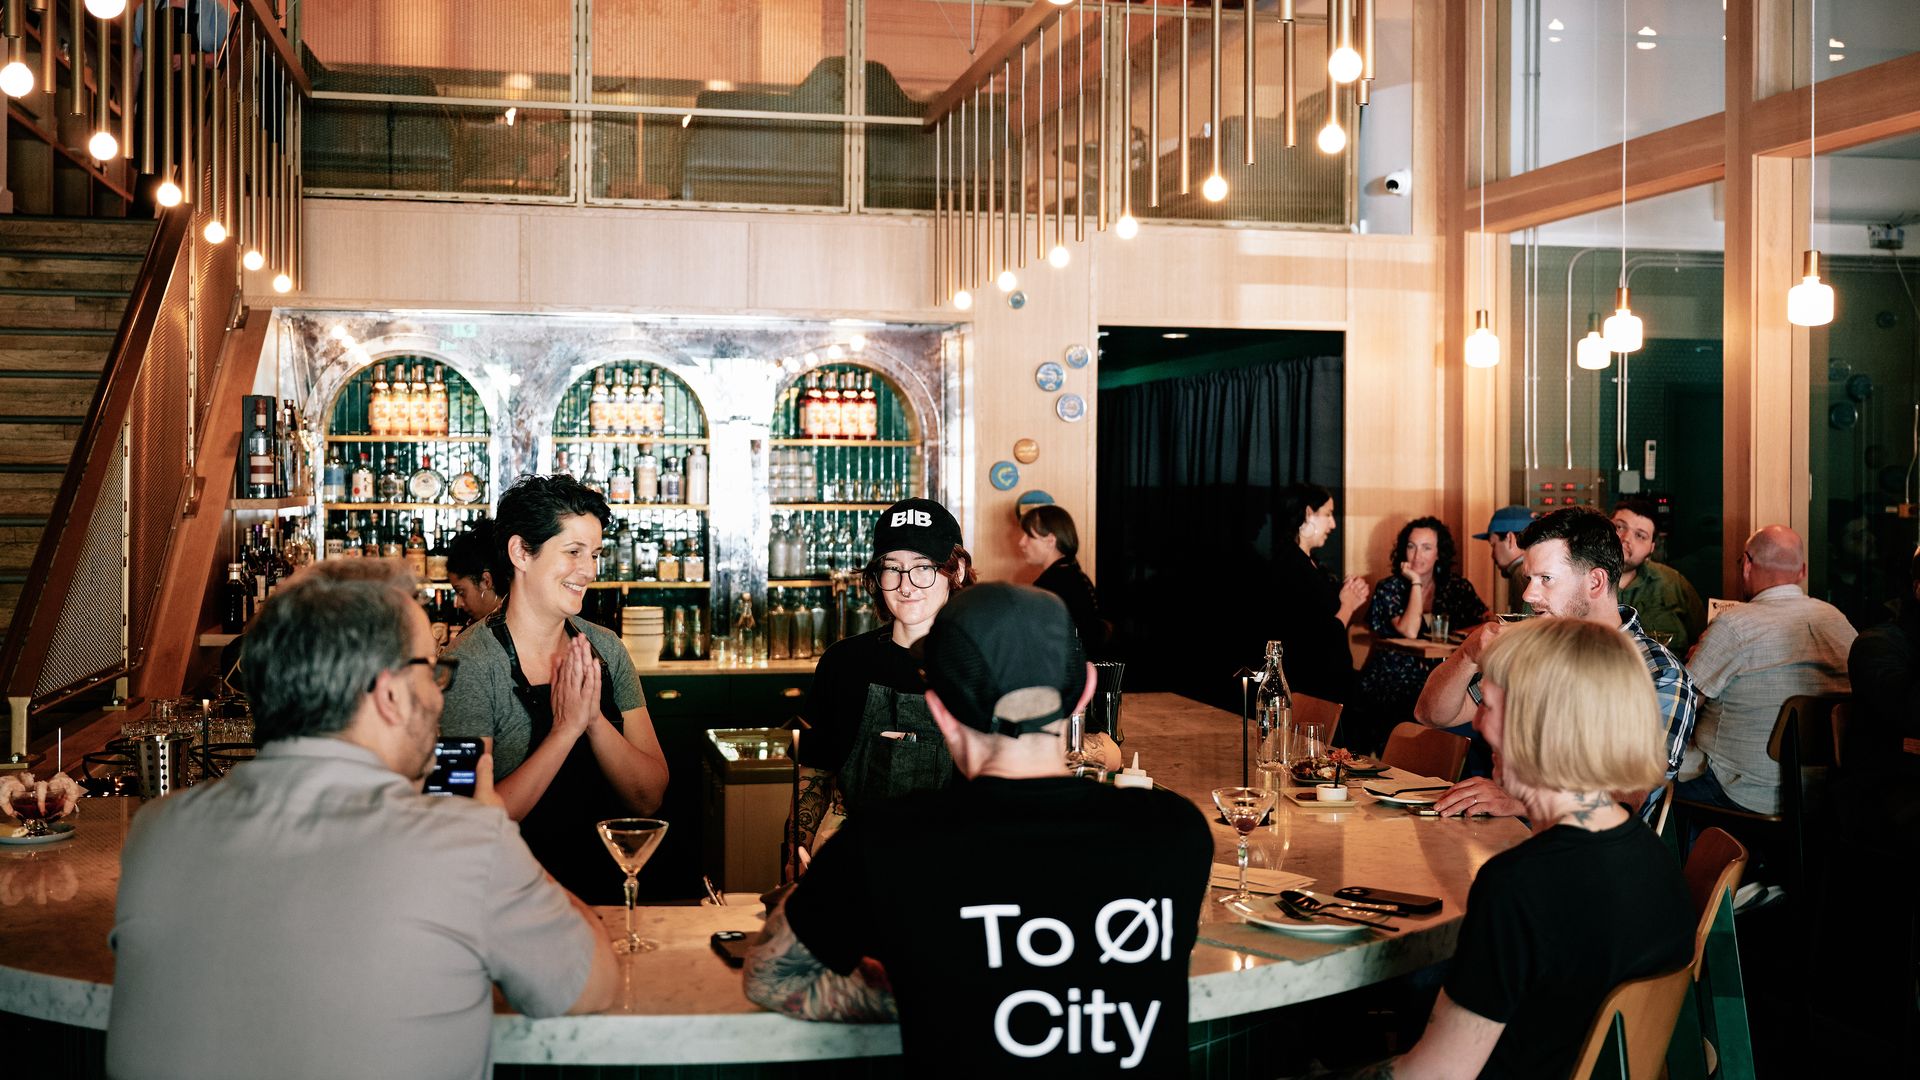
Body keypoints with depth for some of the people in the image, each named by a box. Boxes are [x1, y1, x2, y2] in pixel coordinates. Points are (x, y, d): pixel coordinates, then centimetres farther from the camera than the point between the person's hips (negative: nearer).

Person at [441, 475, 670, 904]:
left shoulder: (605, 649, 5)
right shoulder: (470, 664, -10)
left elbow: (649, 798, 1)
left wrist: (595, 720, -13)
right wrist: (565, 730, -19)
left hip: (604, 888, 3)